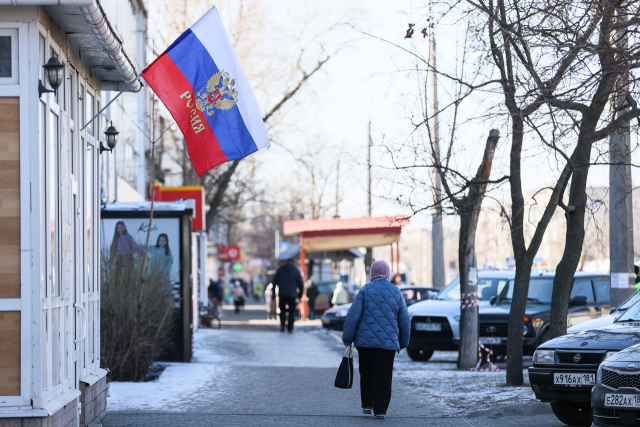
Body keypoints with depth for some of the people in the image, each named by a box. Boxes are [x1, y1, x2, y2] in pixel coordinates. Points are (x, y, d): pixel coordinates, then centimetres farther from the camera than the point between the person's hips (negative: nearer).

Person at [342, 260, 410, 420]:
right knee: (383, 376, 1)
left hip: (365, 341, 0)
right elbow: (405, 320, 9)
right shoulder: (396, 292, 5)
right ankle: (380, 410, -3)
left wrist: (347, 339, 1)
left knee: (366, 373, 16)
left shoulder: (365, 291, -3)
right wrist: (403, 342, 20)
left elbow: (353, 316, -6)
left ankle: (367, 404, 16)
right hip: (388, 343, 1)